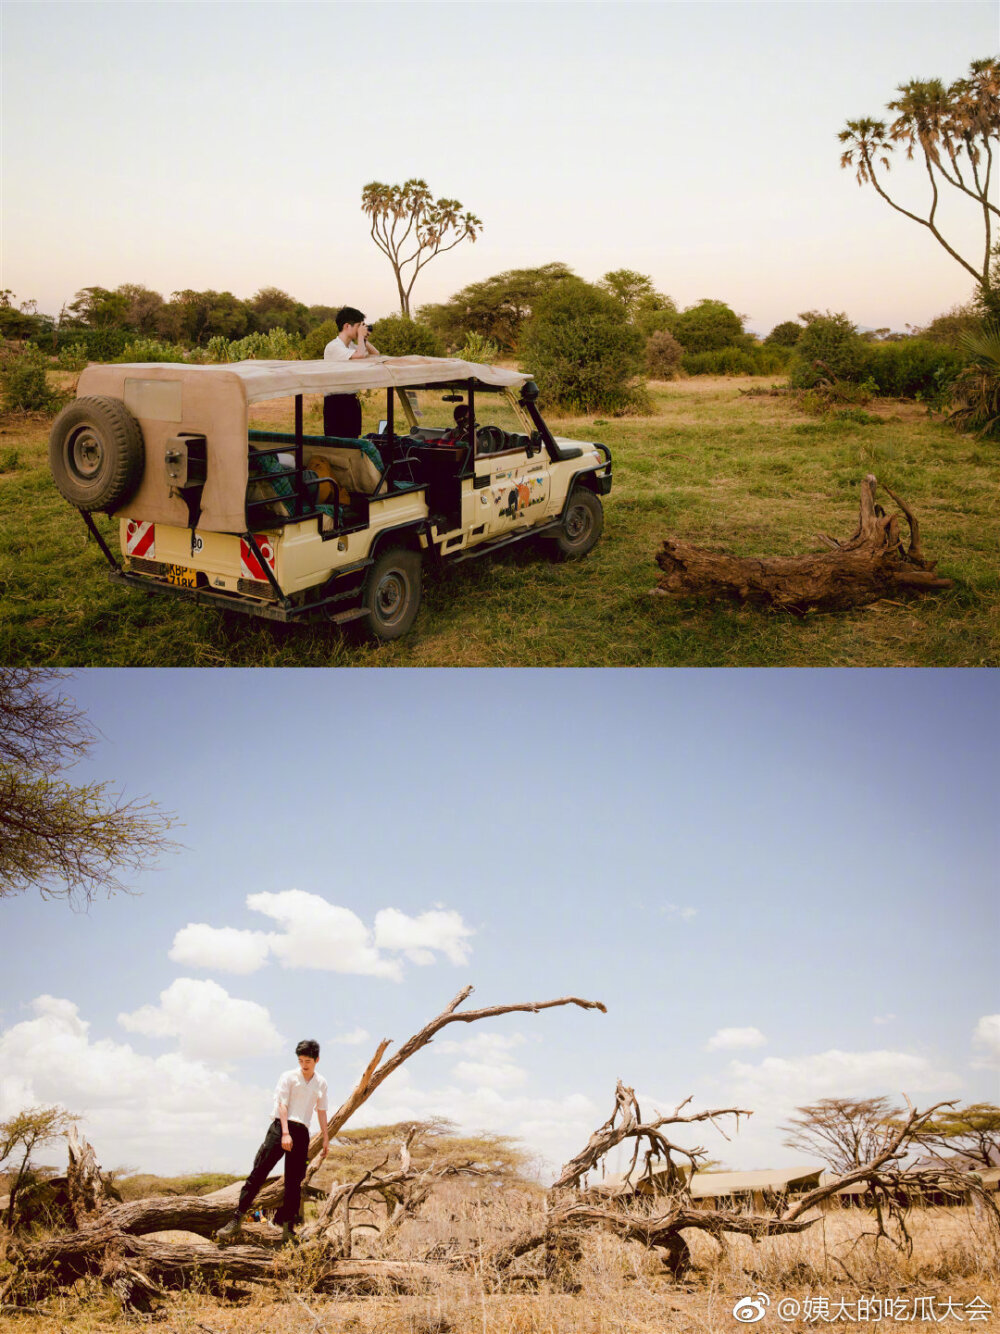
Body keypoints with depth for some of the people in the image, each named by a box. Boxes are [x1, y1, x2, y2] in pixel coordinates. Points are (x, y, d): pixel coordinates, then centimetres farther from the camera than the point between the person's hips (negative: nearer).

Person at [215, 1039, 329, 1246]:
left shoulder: (321, 1083, 15)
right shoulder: (289, 1077, 2)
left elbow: (321, 1111, 22)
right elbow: (282, 1104, -6)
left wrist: (326, 1139, 19)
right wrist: (285, 1133, -18)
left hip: (302, 1133, 4)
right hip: (281, 1127, -4)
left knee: (294, 1182, 3)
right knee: (258, 1173, -11)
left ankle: (288, 1227, 10)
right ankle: (236, 1219, -9)